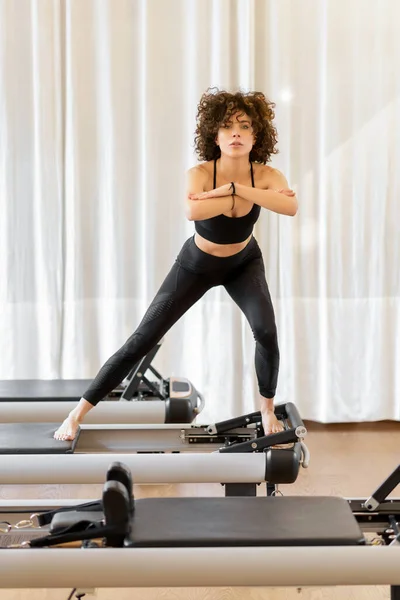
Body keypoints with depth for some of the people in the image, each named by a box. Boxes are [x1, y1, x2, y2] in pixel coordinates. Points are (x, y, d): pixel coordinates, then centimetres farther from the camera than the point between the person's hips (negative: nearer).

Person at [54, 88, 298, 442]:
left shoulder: (266, 175, -24)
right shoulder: (200, 173, -30)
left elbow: (291, 206, -47)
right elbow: (192, 211, -53)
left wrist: (235, 188, -47)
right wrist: (246, 199, -46)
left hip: (244, 263, 2)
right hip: (197, 263, -1)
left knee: (266, 331, -22)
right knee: (143, 339, -5)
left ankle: (267, 409, 6)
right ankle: (78, 412, 5)